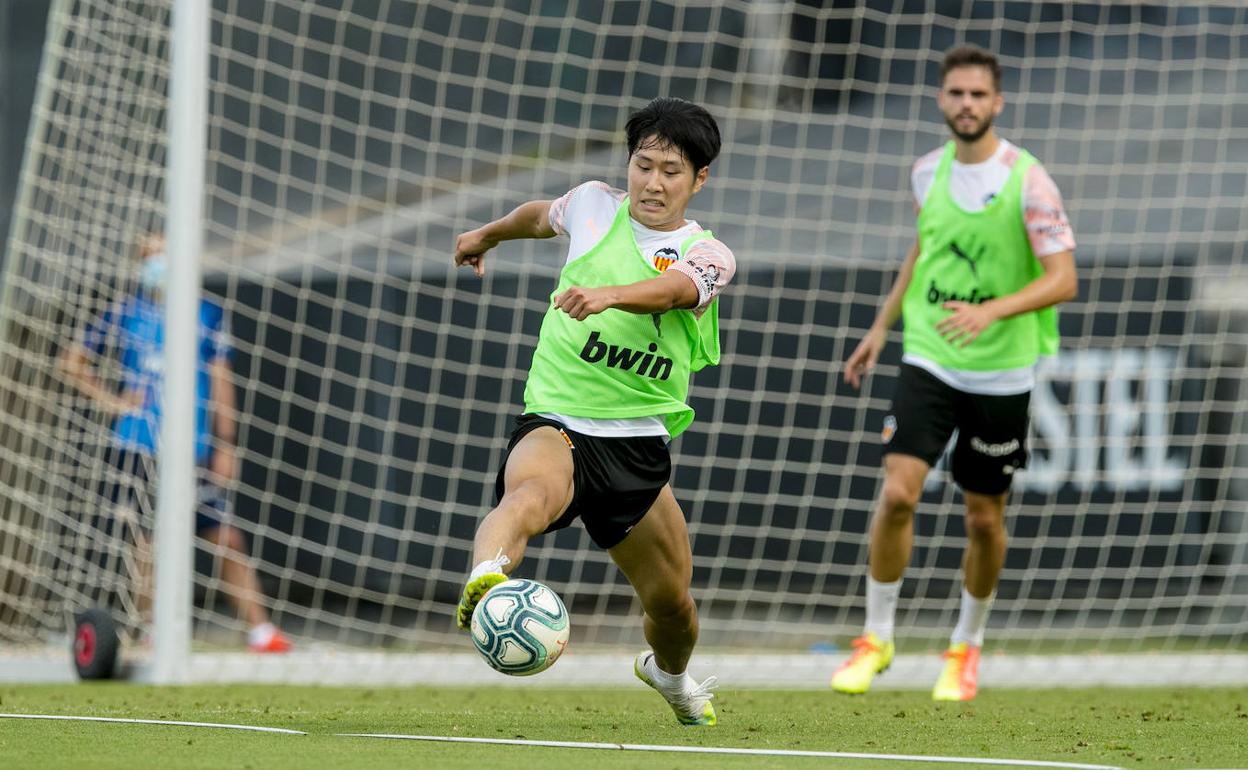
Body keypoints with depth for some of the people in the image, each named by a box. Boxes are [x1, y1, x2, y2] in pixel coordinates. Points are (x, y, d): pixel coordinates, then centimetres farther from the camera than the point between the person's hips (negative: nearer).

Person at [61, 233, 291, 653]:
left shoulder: (208, 315, 7)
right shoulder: (126, 313, 5)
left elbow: (220, 381, 7)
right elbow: (74, 360, 12)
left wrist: (225, 445, 1)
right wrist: (110, 401, 1)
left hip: (195, 449, 0)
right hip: (140, 445, 0)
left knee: (227, 538, -5)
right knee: (149, 541, 2)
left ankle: (259, 631, -4)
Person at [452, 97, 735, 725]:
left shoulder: (708, 257, -1)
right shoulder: (593, 206, 5)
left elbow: (667, 290, -26)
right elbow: (543, 216, 31)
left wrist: (607, 295, -47)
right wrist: (489, 233, 47)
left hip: (640, 441, 2)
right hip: (555, 421, -2)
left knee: (672, 600, 11)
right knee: (535, 491, -38)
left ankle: (670, 673, 45)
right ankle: (484, 578, -69)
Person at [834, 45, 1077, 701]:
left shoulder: (1027, 181, -13)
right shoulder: (928, 172, 2)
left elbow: (1063, 279, -17)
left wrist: (991, 311, -32)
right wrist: (882, 327, 23)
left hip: (1001, 372, -3)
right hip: (928, 359, 3)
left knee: (984, 517, 7)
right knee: (897, 494, -12)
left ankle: (966, 648, 29)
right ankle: (877, 637, 4)